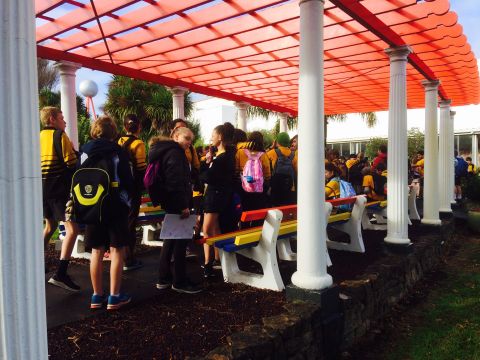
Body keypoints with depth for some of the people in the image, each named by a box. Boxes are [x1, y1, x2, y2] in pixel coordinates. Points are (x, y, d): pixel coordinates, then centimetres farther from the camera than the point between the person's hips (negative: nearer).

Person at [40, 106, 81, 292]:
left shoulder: (39, 137, 14)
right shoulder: (60, 135, -8)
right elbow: (71, 163, -14)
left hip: (42, 189, 9)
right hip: (59, 189, -9)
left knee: (50, 226, 25)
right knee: (72, 229, -12)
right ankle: (61, 274, -21)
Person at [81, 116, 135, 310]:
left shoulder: (84, 151, 5)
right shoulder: (117, 151, -6)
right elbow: (127, 180, -6)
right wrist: (129, 197, 10)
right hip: (116, 207, -4)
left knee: (97, 251, 11)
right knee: (117, 250, 2)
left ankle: (97, 296, 16)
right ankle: (114, 297, 5)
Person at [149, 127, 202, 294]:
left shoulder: (165, 150, 19)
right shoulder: (174, 152, -15)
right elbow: (176, 182, -24)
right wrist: (183, 205, -22)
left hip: (170, 202, 11)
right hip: (177, 203, -11)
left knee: (171, 237, 16)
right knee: (181, 239, -3)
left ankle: (164, 278, 22)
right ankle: (179, 281, 5)